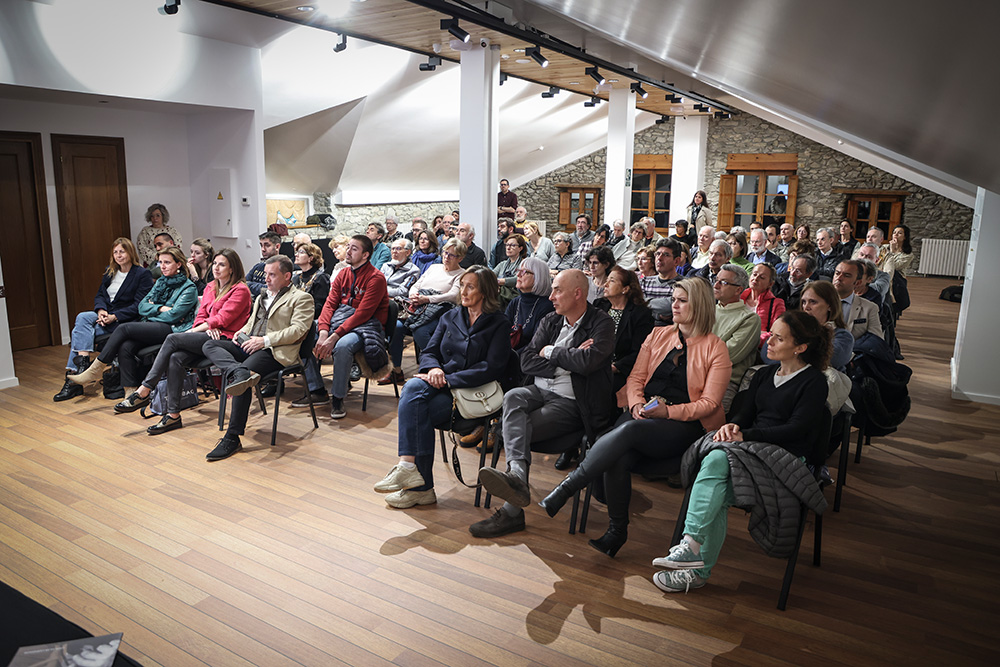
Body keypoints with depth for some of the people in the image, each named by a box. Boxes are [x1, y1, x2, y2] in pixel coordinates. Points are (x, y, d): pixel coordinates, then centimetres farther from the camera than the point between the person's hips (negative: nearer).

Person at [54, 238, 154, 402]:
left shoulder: (142, 275, -5)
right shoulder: (109, 272, 17)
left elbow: (139, 306, -11)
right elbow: (100, 295, 15)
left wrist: (115, 317, -20)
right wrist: (101, 310, -8)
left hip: (125, 320, -7)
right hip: (106, 315, 7)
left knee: (81, 330, -22)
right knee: (82, 318, -24)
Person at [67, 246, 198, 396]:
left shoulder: (188, 288, -2)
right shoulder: (160, 282, 21)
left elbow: (173, 315, -11)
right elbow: (142, 306, 13)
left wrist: (151, 310, 0)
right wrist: (160, 308, -5)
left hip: (171, 329, -7)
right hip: (152, 326, 7)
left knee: (124, 328, -21)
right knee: (125, 348, -23)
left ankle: (96, 370, -10)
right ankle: (130, 393, -23)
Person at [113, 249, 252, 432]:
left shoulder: (240, 290, -4)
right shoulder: (210, 287, 21)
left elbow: (222, 319, -11)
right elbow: (200, 315, 16)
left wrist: (194, 330, -10)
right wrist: (208, 327, -7)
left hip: (225, 339, -7)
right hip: (206, 337, 7)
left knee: (173, 339, -23)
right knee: (176, 358, -22)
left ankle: (144, 391, -18)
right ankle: (173, 414, -20)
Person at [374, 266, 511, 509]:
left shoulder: (499, 325, 2)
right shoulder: (450, 317, 19)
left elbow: (492, 368, -10)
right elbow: (428, 352, 15)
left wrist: (448, 379, -16)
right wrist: (434, 368, -10)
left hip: (469, 392, -5)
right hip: (440, 386, 5)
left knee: (415, 410, -29)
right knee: (413, 387, -29)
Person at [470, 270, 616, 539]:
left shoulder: (602, 324, -2)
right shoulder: (550, 321, 16)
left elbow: (588, 361, -22)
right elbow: (526, 361, 5)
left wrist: (551, 352, -6)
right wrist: (567, 359, -7)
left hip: (571, 402, -5)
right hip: (539, 390, 5)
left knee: (517, 429, -25)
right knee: (513, 397, -30)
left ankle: (511, 511, -23)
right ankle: (516, 475, -47)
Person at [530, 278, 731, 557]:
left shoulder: (716, 349, 4)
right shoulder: (658, 335, 17)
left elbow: (709, 403, -2)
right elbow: (636, 378, 14)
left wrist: (668, 411, -15)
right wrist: (637, 404, -7)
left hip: (683, 425, -4)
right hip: (643, 415, 4)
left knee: (629, 430, -34)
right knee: (619, 458, -29)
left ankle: (565, 489, -31)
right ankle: (617, 530, -15)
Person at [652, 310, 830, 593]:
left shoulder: (814, 382, -1)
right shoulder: (763, 375, 21)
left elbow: (795, 429, -11)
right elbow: (746, 413, 17)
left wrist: (744, 435, -17)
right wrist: (732, 425, -8)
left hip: (786, 457, -5)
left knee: (718, 461, -32)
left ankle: (692, 544, -33)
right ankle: (699, 568, -24)